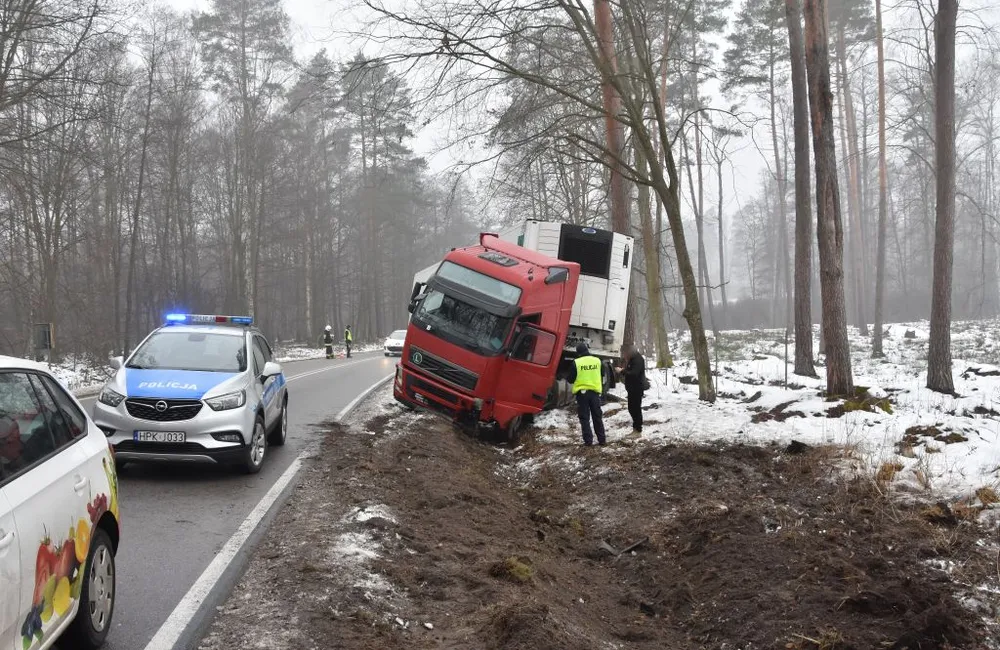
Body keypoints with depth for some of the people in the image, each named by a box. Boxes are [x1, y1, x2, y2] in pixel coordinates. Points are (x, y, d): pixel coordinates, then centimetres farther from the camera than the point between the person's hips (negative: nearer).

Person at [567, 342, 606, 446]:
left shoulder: (576, 363, -10)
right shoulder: (597, 361, 0)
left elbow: (571, 379, -3)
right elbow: (602, 376, 12)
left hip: (582, 392, -3)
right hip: (595, 392, 3)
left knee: (584, 418, 4)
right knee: (597, 416, 13)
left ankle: (588, 440, -1)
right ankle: (602, 439, 12)